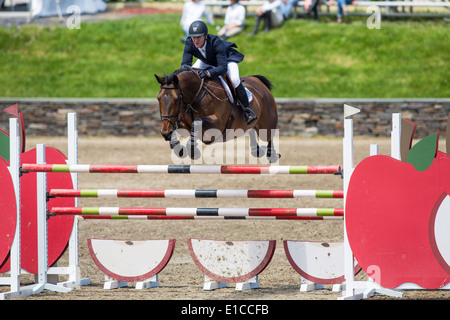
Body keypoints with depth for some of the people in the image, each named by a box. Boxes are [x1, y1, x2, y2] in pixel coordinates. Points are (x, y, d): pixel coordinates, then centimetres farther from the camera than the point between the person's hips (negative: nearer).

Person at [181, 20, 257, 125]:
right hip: (206, 61, 6)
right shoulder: (189, 43, -30)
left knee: (234, 79, -31)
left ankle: (247, 109, -15)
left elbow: (223, 67, -46)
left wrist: (208, 73, -65)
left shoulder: (216, 43, -42)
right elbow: (185, 63, -29)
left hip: (227, 58, -6)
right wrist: (186, 68, -55)